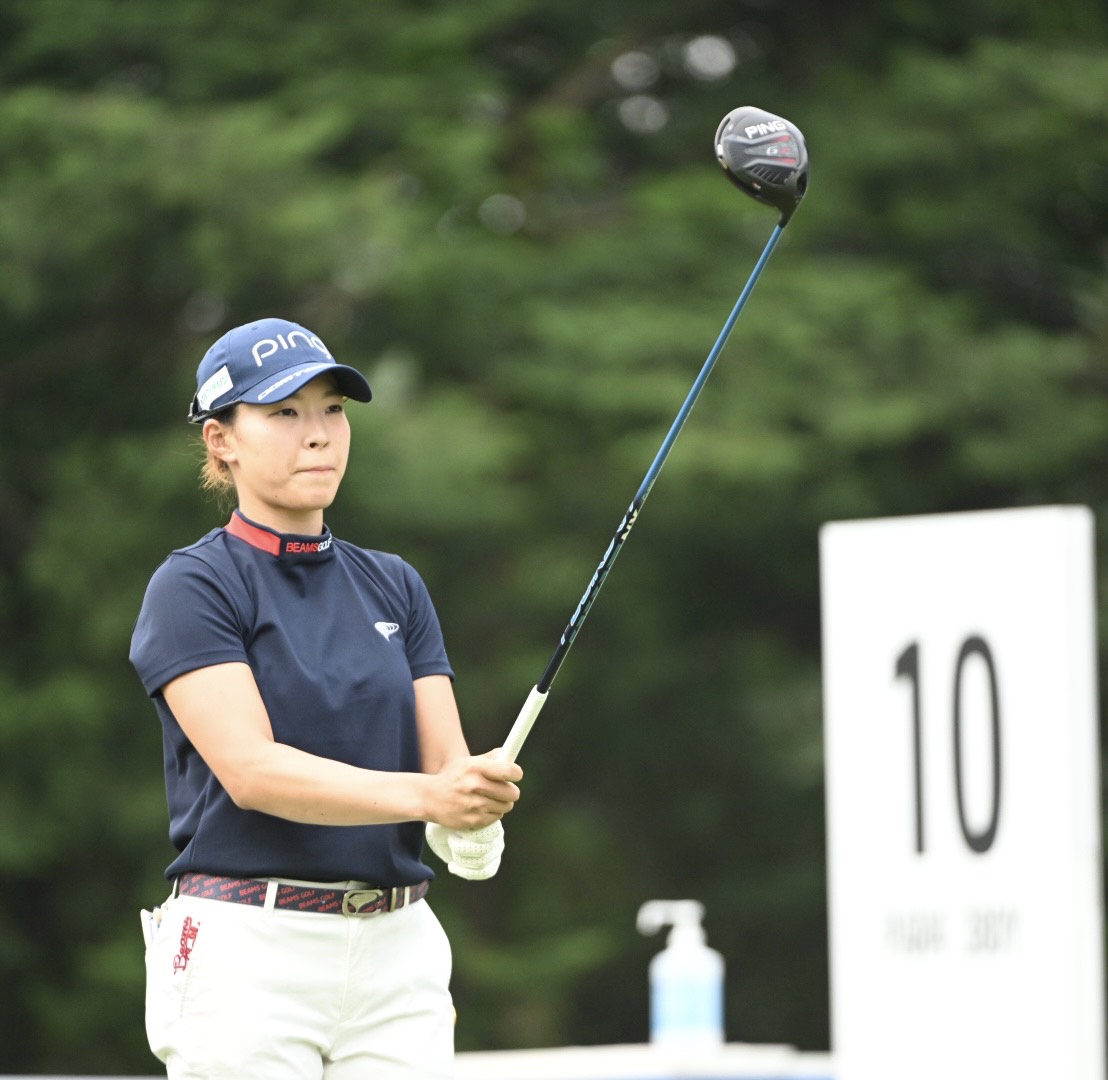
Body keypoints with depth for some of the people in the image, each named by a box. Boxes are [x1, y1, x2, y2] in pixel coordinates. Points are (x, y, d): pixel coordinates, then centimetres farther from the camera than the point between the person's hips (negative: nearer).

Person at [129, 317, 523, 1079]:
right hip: (246, 957, -5)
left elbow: (444, 756, 5)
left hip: (399, 955, 5)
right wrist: (426, 795, -30)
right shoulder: (194, 587, -4)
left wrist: (473, 827, -19)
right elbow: (252, 769, -17)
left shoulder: (394, 587, 14)